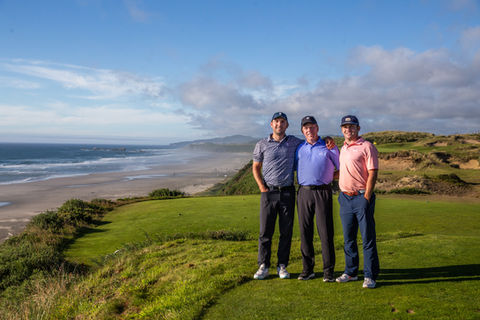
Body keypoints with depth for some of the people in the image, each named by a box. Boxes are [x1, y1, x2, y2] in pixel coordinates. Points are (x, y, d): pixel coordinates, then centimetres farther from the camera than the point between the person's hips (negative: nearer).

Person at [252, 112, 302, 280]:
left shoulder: (294, 142, 7)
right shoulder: (262, 144, 5)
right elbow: (256, 167, 11)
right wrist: (262, 187, -1)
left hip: (288, 192, 1)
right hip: (268, 192, -1)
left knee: (286, 231, 5)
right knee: (265, 230, 0)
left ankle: (282, 266, 16)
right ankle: (263, 266, 10)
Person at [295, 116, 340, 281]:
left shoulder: (329, 146, 7)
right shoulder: (299, 148, 14)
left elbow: (340, 167, 14)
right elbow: (294, 168, 23)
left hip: (323, 192, -2)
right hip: (304, 193, 3)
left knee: (326, 232, -3)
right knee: (305, 232, 4)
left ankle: (328, 271, 5)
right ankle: (308, 269, 14)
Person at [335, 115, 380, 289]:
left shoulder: (367, 147, -5)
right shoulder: (343, 148, 16)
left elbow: (372, 173, -11)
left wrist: (366, 197, -16)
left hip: (361, 197, -7)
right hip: (345, 198, 7)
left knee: (368, 238, -2)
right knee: (348, 238, 13)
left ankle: (370, 276, 6)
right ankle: (350, 272, 24)